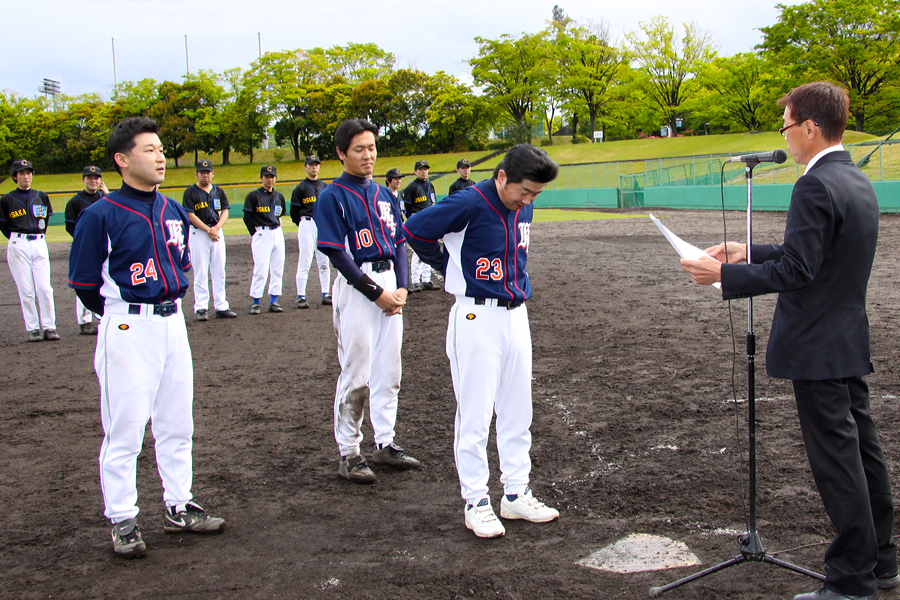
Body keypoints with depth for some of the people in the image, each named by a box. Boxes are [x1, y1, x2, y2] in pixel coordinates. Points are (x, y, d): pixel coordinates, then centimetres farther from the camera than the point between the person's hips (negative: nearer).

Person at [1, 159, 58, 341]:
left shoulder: (42, 197, 12)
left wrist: (40, 235, 12)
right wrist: (16, 239, 6)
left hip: (39, 244, 2)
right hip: (18, 245, -2)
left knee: (45, 288, -5)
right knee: (26, 290, -2)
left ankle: (49, 327, 0)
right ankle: (32, 329, 3)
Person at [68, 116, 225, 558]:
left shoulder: (173, 211, 8)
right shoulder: (100, 216, -11)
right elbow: (84, 282, -5)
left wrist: (168, 303, 13)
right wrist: (122, 315, 3)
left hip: (172, 322, 7)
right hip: (127, 330, -6)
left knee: (177, 424, 13)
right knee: (124, 430, -1)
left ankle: (179, 508, 26)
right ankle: (122, 521, 12)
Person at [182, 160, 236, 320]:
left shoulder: (219, 191, 11)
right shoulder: (190, 192, -3)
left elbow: (225, 212, 8)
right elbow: (190, 215, -9)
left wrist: (217, 227, -10)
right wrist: (208, 230, -15)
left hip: (217, 233, 5)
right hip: (199, 233, -4)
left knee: (219, 272, 6)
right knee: (200, 274, -3)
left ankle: (221, 307, 10)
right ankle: (201, 308, 1)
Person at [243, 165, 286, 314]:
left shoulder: (279, 196, 13)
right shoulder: (253, 196, -2)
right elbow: (247, 217, -3)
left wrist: (277, 224, 9)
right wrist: (255, 233, -6)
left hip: (278, 233, 6)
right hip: (262, 234, -5)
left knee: (277, 270, 5)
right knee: (261, 270, -9)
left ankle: (274, 301, 12)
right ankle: (255, 302, -2)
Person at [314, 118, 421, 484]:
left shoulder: (385, 195, 15)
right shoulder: (333, 197, -5)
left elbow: (400, 244, 15)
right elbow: (336, 252, -12)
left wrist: (401, 288, 0)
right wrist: (376, 292, -14)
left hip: (390, 284, 7)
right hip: (356, 286, -6)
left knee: (389, 371, 11)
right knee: (356, 374, -4)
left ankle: (384, 444, 23)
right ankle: (348, 453, 7)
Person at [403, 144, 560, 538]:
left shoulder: (523, 210, 7)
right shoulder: (468, 204, -15)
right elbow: (414, 230, -6)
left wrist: (518, 288, 14)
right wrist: (453, 271, 2)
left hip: (516, 315, 7)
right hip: (477, 318, -7)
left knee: (517, 411, 11)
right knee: (475, 414, -2)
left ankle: (516, 494, 22)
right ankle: (476, 502, 8)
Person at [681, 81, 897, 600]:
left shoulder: (816, 187, -20)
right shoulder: (858, 181, 12)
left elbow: (796, 271, -24)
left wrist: (724, 275, -17)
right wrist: (751, 253, 19)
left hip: (818, 348, -10)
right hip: (851, 342, 10)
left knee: (836, 459, -2)